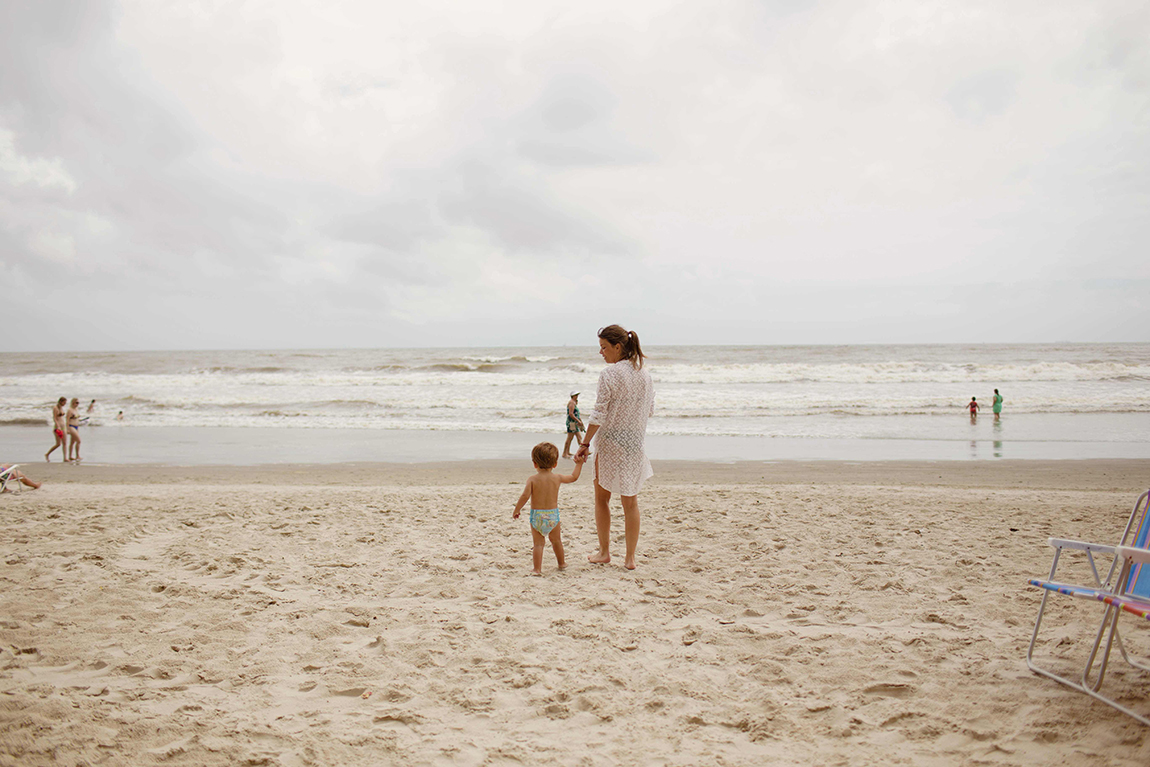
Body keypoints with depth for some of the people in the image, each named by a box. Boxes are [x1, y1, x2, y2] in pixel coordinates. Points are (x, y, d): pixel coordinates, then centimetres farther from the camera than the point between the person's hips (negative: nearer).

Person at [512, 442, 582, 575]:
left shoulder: (532, 479, -8)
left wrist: (516, 510, -4)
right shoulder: (557, 478, 0)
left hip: (536, 516, -2)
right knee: (556, 540, 22)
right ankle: (561, 563, 39)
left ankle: (537, 568, -3)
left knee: (539, 543, 4)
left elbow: (525, 496, -16)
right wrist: (579, 463, 30)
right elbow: (574, 477, 15)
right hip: (553, 515, 2)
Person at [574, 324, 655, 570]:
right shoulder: (645, 375, 3)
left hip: (609, 442, -5)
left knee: (602, 498, 13)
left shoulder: (609, 374, -15)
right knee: (631, 501, 11)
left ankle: (604, 552, 19)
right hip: (635, 443, 5)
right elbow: (650, 411, 12)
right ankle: (630, 557, 12)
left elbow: (598, 414, -17)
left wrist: (585, 444, -11)